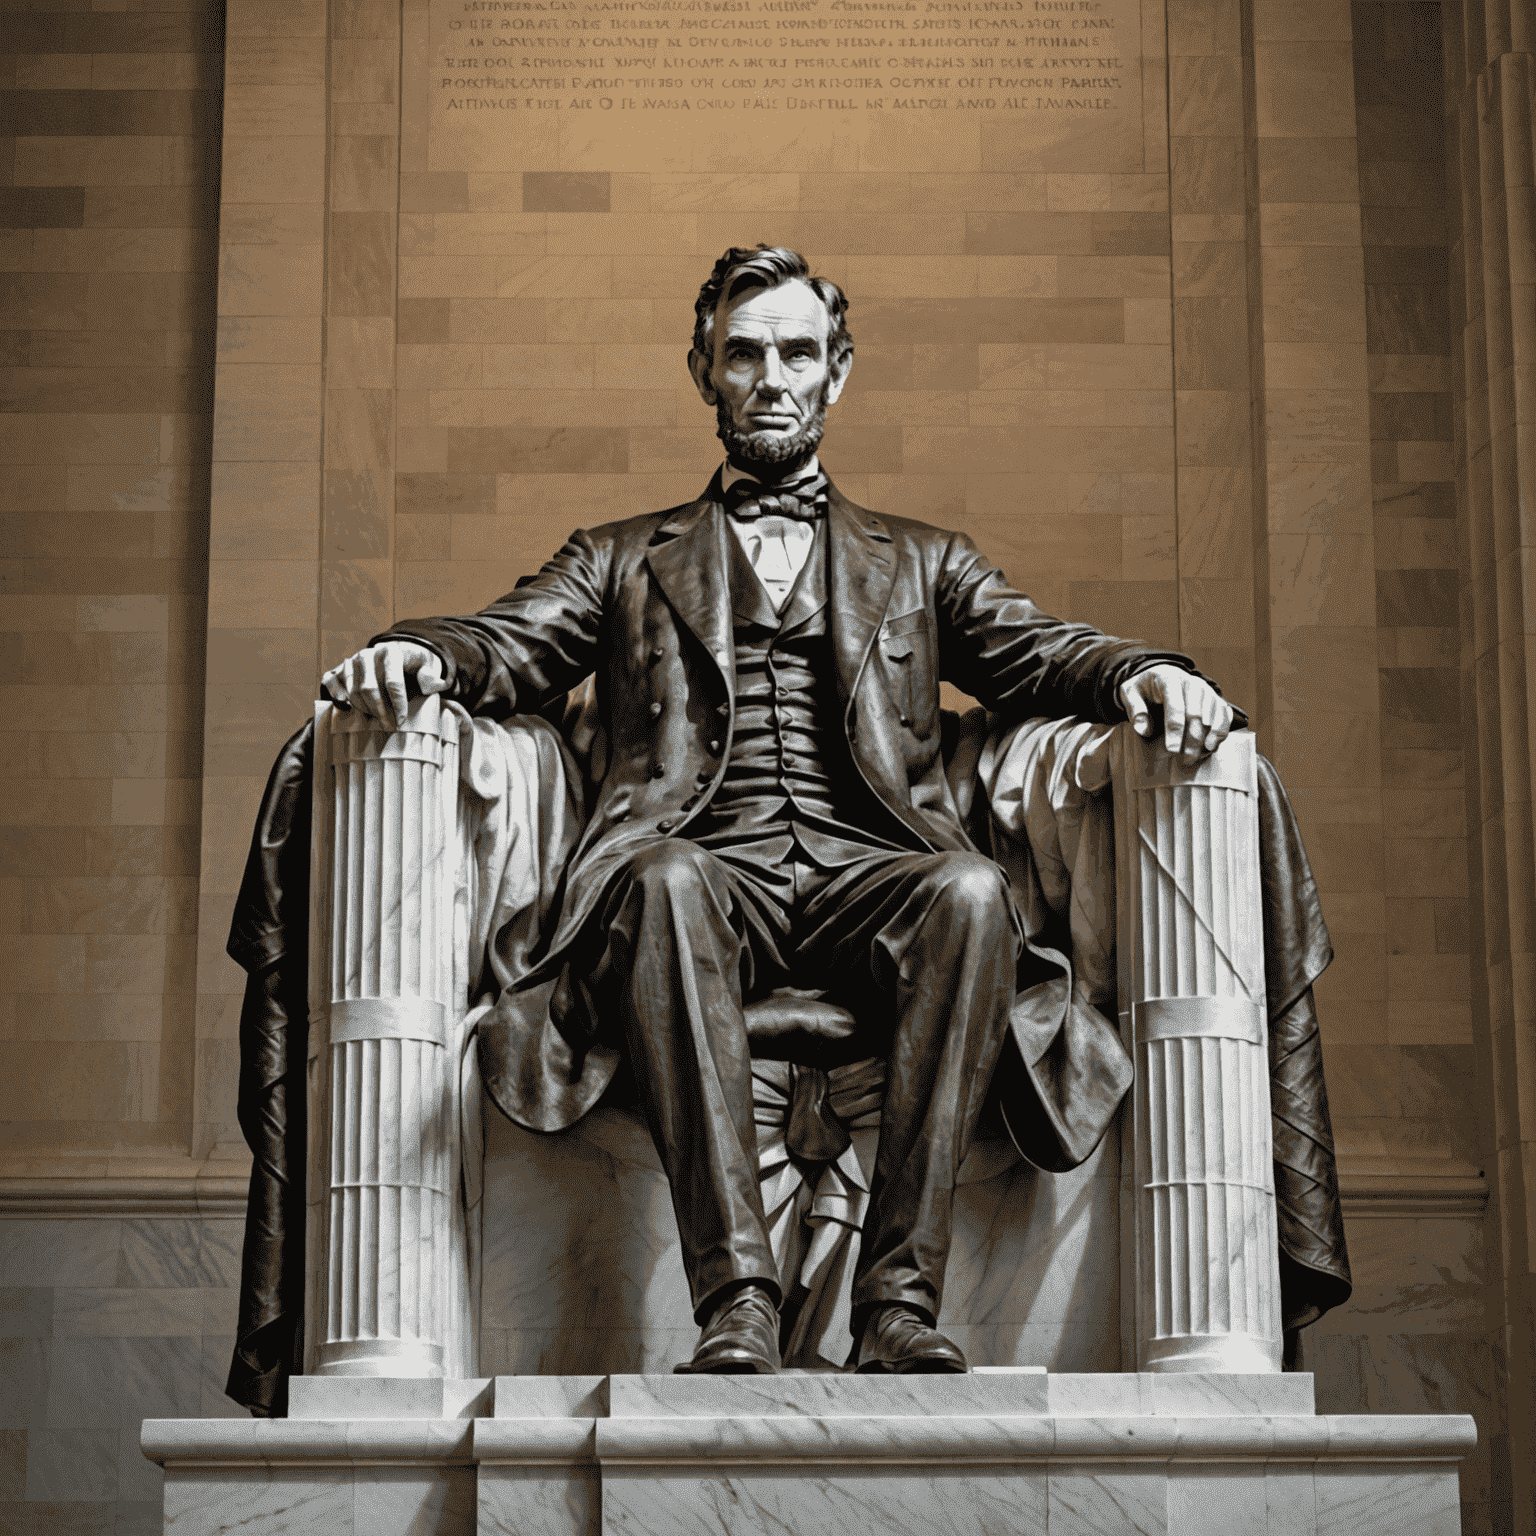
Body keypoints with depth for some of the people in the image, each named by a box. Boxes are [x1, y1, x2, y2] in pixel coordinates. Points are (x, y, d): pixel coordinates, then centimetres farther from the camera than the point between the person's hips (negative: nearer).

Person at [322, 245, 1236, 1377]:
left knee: (970, 891, -34)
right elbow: (510, 647, 12)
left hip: (869, 877, 1)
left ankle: (900, 1301, -36)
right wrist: (420, 655, -13)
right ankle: (736, 1304, -42)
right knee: (664, 880, -37)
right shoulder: (624, 562, 28)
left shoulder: (922, 564, 30)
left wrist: (1145, 675, -9)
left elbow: (1040, 653, 14)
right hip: (707, 869, -1)